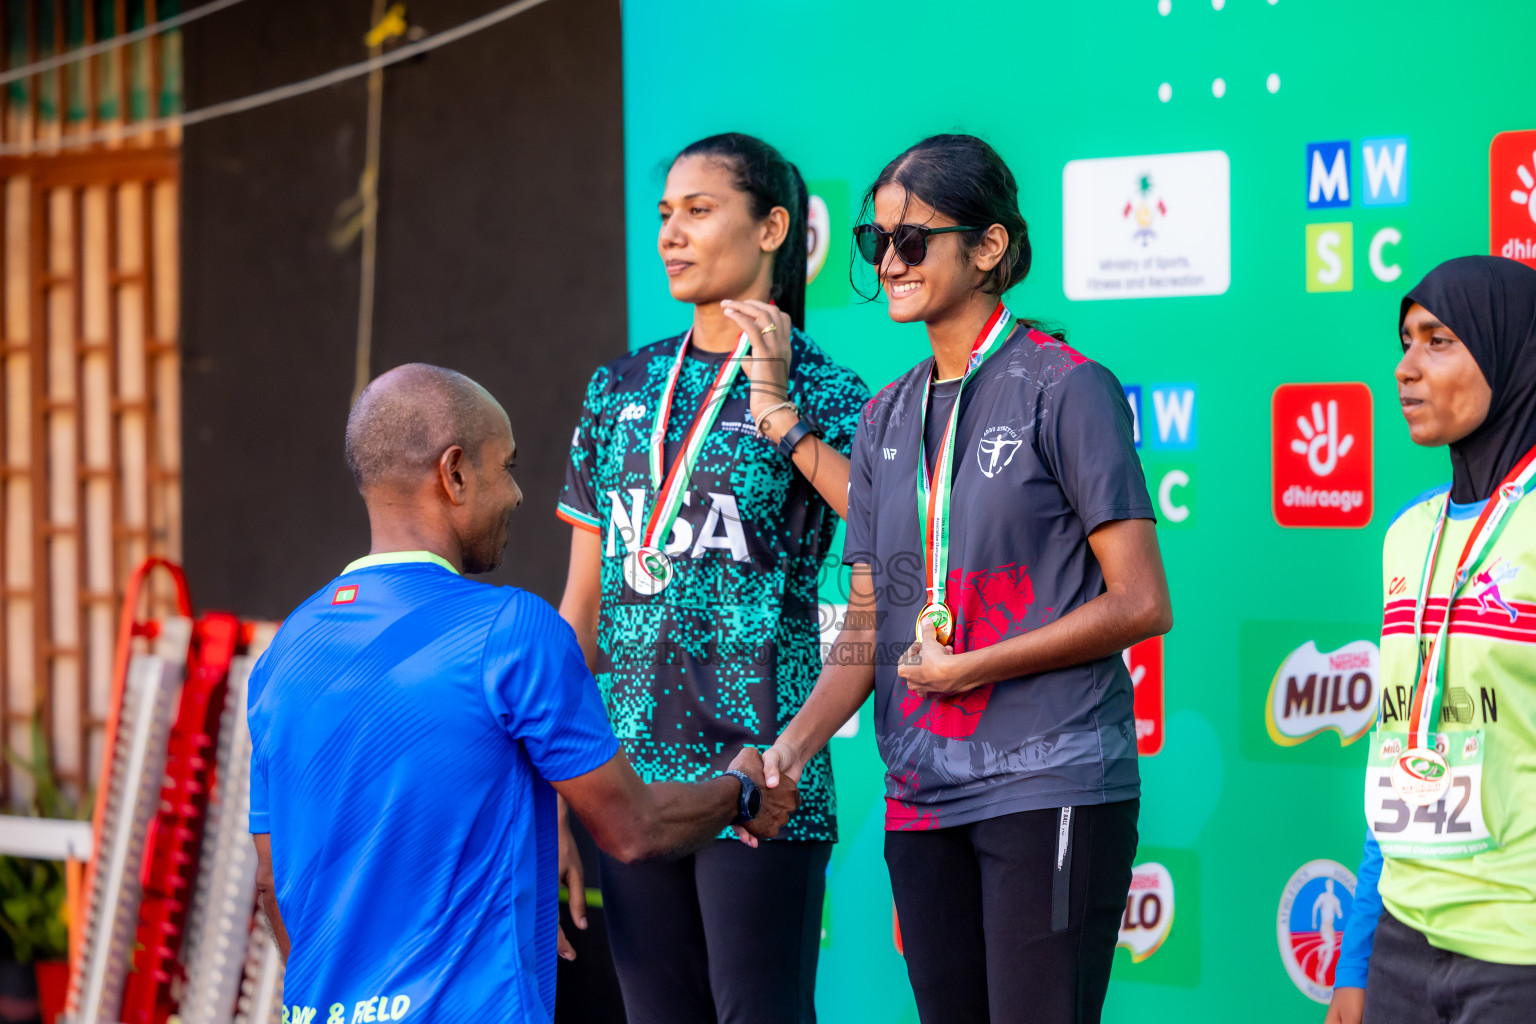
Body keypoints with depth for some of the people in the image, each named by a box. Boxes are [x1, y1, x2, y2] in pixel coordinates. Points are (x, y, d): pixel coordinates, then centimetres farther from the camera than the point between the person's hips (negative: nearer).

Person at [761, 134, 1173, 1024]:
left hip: (1053, 784, -6)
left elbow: (1141, 604, -9)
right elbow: (868, 624, 14)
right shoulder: (888, 419, 15)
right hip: (922, 797, 6)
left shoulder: (1064, 390, -4)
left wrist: (974, 666, -10)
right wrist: (793, 746, -1)